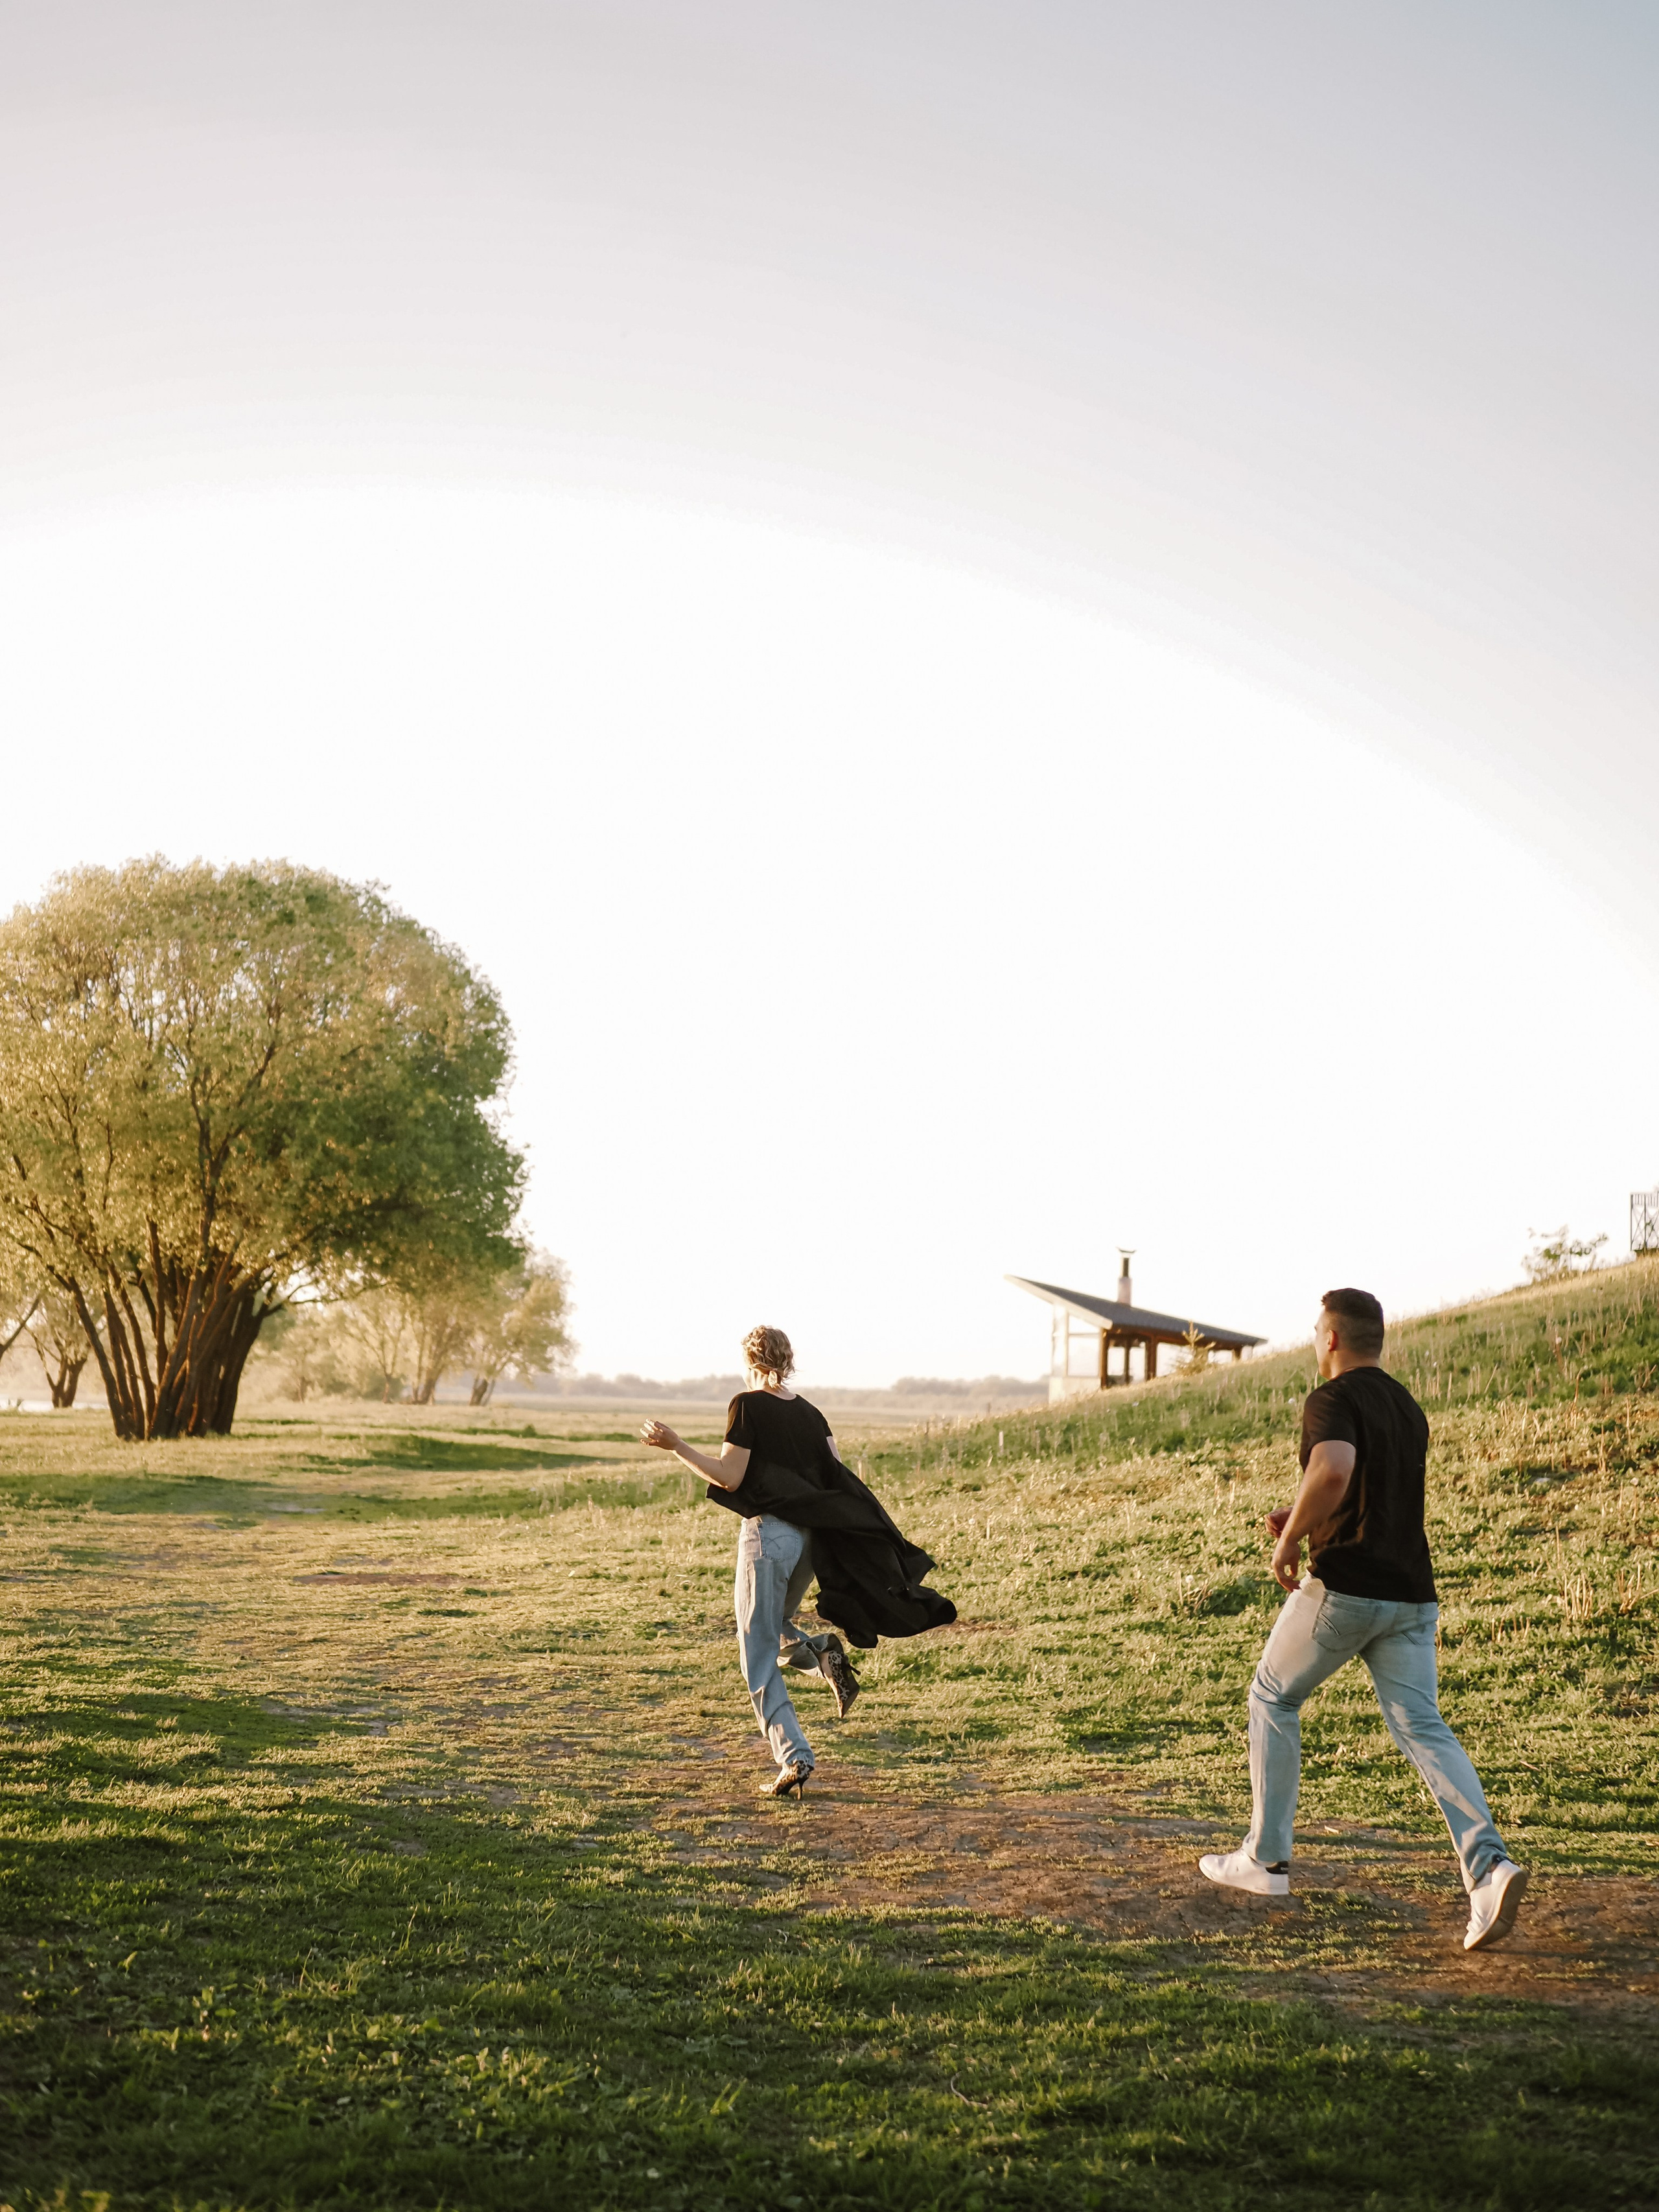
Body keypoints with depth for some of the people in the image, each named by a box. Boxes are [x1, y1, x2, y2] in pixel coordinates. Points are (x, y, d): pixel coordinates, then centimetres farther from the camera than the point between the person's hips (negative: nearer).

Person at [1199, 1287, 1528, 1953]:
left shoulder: (1332, 1401, -9)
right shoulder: (1409, 1409, 18)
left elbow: (1334, 1471, -30)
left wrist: (1289, 1542, -16)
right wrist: (1302, 1516, 24)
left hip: (1342, 1587, -6)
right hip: (1411, 1592, 7)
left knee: (1273, 1699, 14)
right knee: (1421, 1727, -1)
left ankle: (1265, 1858, 18)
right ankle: (1487, 1865, -21)